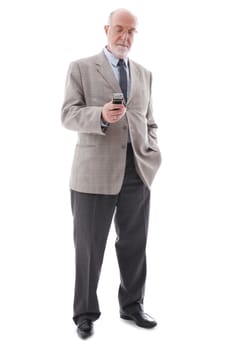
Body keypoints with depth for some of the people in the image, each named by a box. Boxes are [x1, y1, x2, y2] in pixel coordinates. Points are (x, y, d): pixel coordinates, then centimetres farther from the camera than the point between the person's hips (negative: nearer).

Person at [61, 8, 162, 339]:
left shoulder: (144, 74, 17)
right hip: (95, 171, -4)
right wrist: (100, 115, -24)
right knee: (89, 245, 3)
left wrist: (152, 153, 3)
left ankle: (132, 305, 28)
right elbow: (69, 115, -6)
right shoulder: (81, 68, 3)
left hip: (138, 171, 4)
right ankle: (85, 313, 19)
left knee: (134, 243, 11)